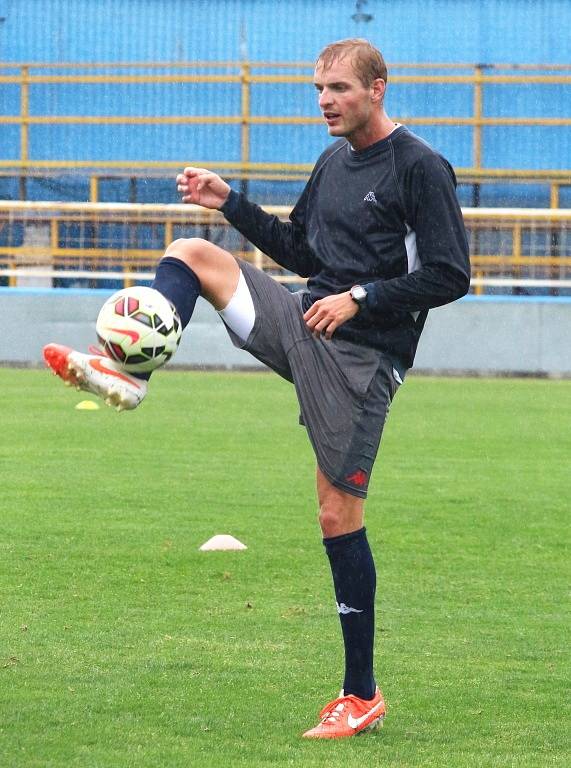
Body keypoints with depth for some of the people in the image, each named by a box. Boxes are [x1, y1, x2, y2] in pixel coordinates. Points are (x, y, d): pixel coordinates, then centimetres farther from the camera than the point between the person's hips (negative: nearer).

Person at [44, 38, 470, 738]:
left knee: (338, 514, -7)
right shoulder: (333, 162, 13)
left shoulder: (420, 168, -10)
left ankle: (361, 696, 1)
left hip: (361, 356, -7)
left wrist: (361, 298, -19)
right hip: (304, 320, 7)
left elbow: (450, 275, -14)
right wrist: (230, 203, 14)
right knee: (189, 254, -3)